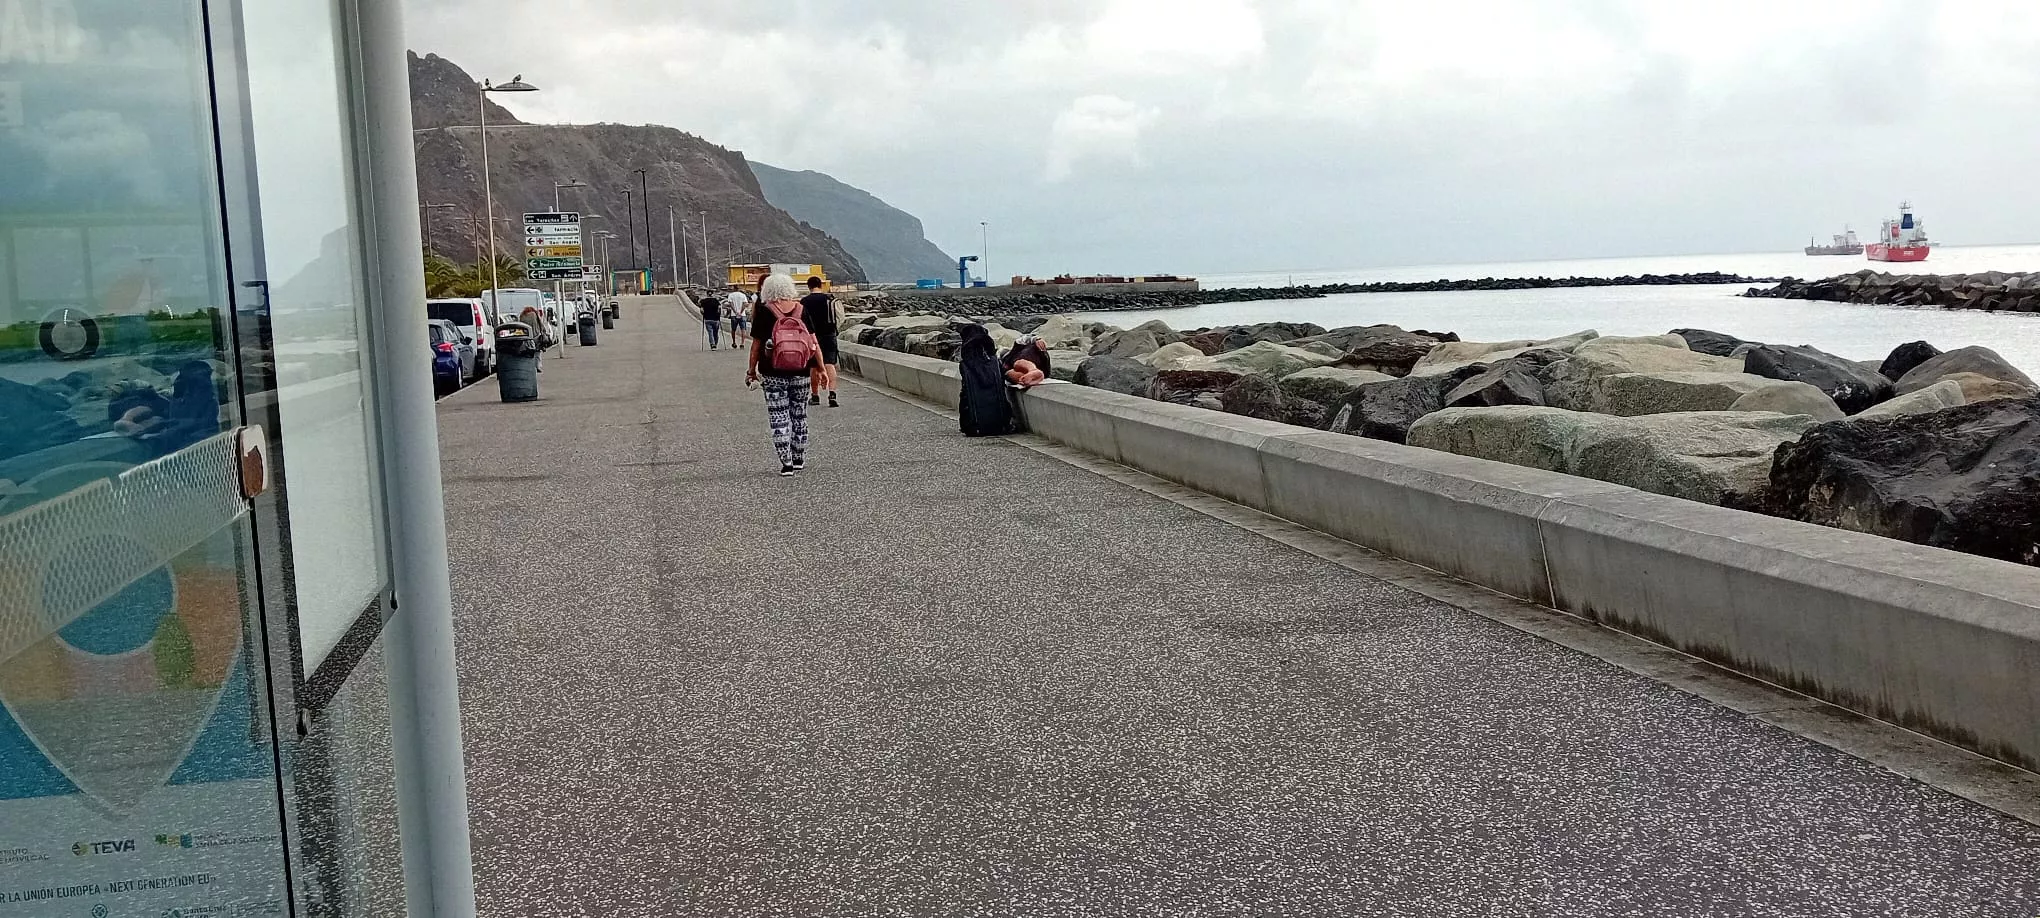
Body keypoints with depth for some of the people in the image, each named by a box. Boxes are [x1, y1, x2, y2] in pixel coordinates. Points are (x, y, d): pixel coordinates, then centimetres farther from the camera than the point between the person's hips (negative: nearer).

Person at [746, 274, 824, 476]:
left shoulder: (764, 312, -5)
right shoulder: (801, 310, 2)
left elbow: (756, 345, -3)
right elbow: (814, 342, 1)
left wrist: (752, 370, 7)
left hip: (773, 374, -3)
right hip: (800, 372, 3)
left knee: (779, 418, 2)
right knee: (799, 416, 15)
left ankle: (786, 463, -5)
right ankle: (799, 459, 24)